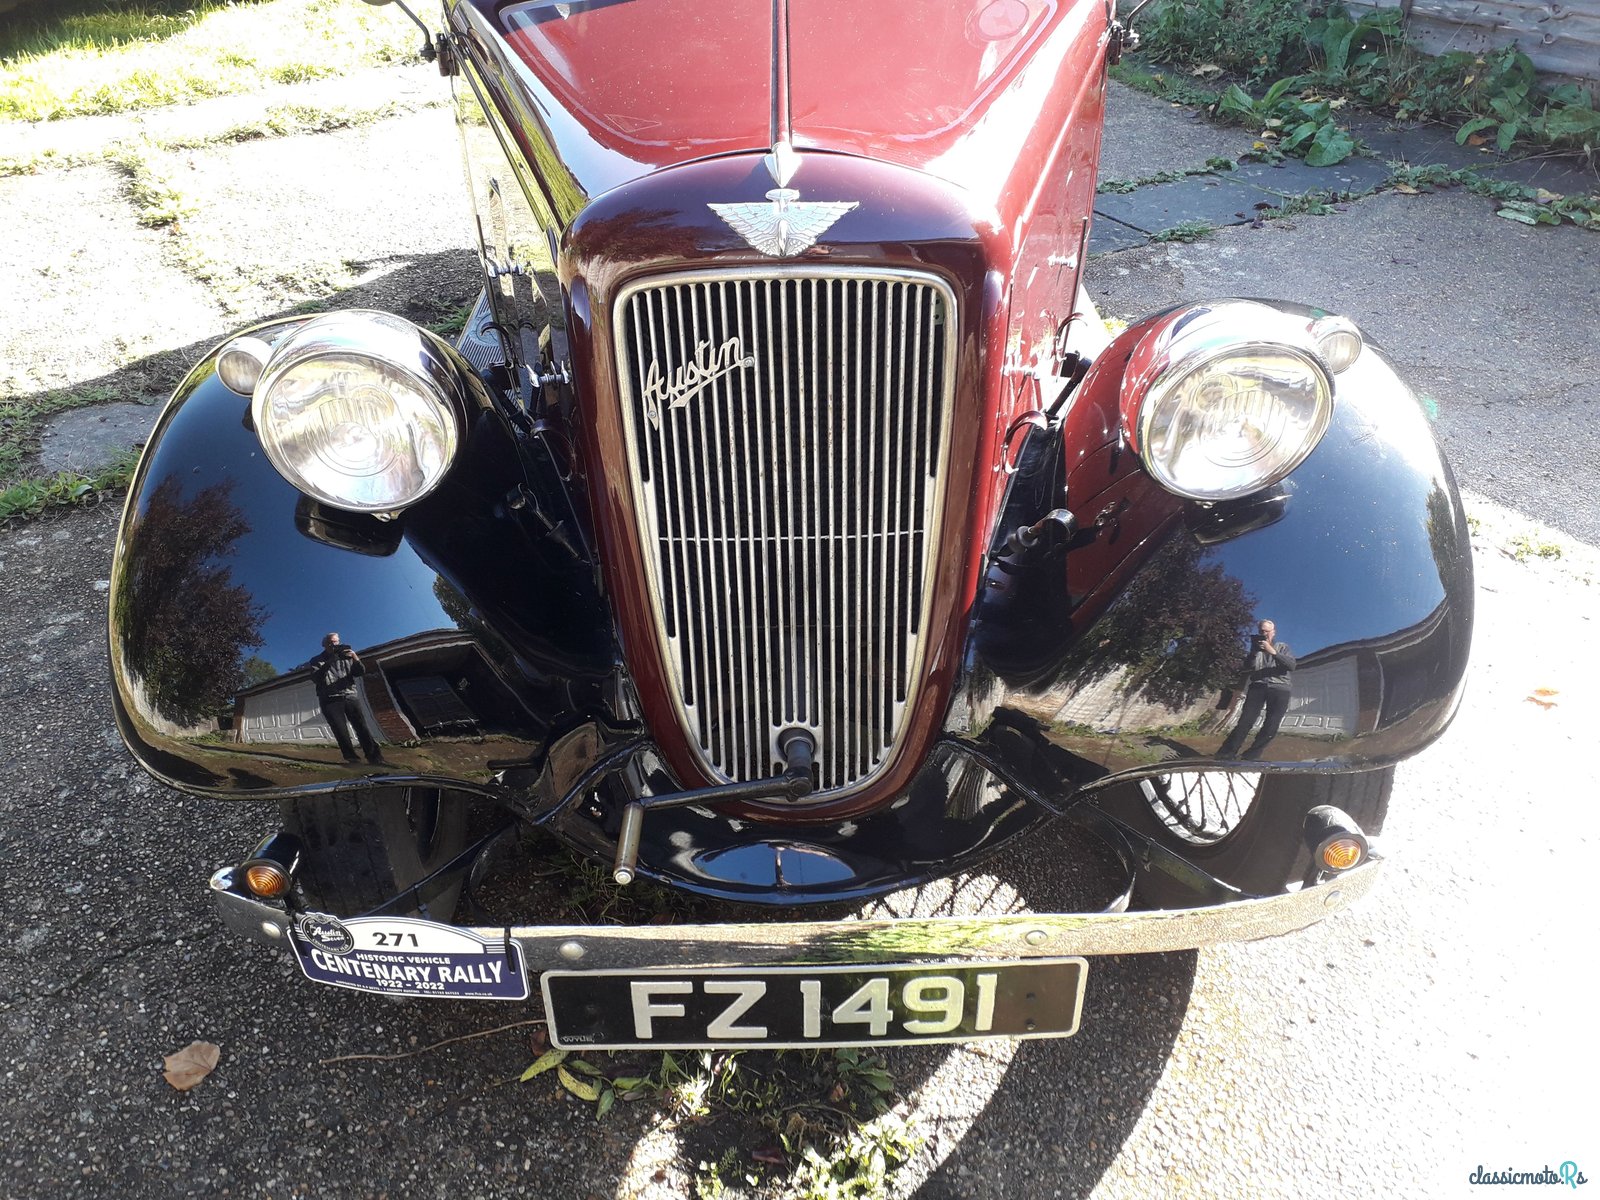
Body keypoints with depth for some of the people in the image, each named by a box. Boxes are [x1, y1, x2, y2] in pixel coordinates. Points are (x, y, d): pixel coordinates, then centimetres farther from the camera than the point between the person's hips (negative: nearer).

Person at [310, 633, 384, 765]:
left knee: (363, 727, -10)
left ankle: (375, 759, -15)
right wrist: (328, 663, -18)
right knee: (341, 732, -11)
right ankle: (352, 760, -11)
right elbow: (316, 677, -6)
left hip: (349, 696, 2)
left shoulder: (346, 656, 20)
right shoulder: (317, 661, 11)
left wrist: (356, 659, -8)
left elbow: (360, 672, 11)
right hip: (330, 700, -2)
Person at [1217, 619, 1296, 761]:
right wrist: (1253, 652, -10)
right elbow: (1247, 667, 6)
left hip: (1279, 689, 0)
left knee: (1270, 727, -6)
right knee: (1245, 720, -13)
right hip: (1258, 686, 0)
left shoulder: (1282, 647, 14)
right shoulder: (1256, 648, 19)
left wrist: (1273, 652, -15)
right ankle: (1227, 753, -13)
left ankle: (1250, 756, 0)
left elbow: (1291, 665, -4)